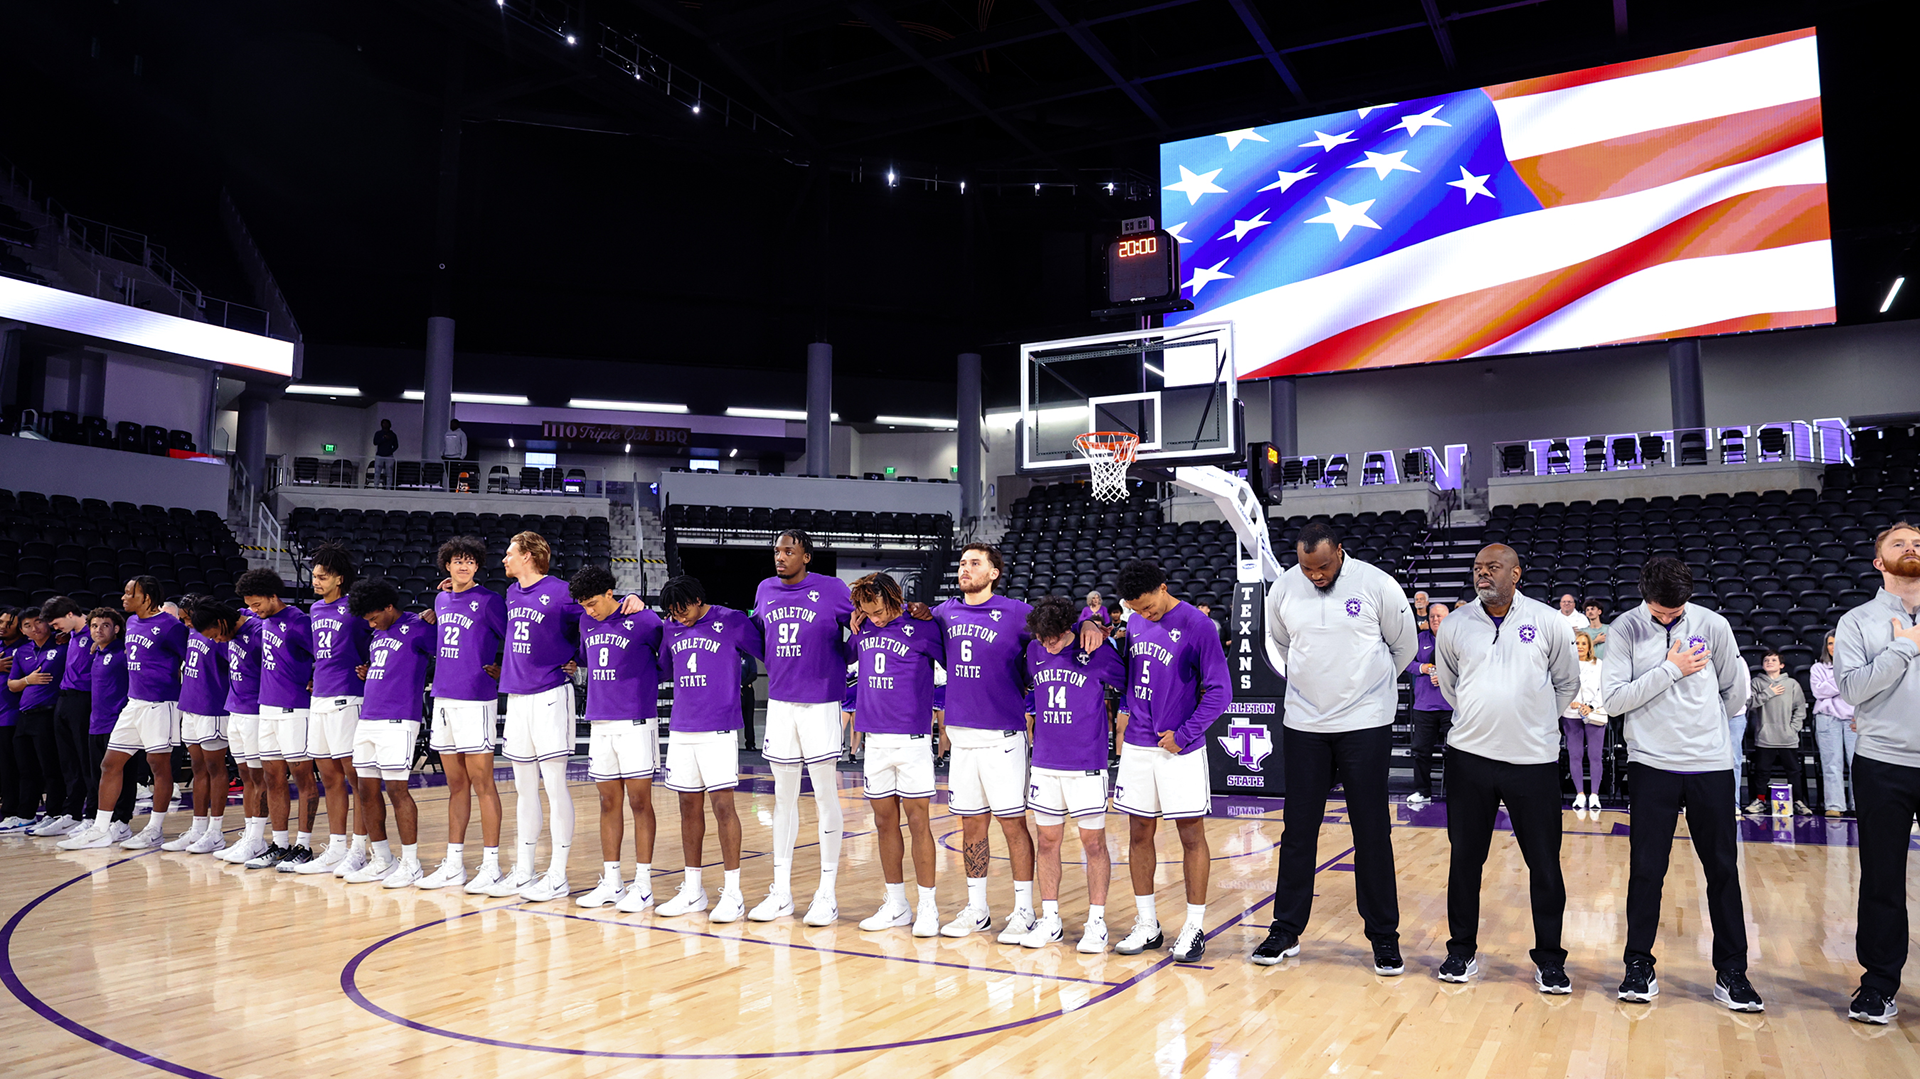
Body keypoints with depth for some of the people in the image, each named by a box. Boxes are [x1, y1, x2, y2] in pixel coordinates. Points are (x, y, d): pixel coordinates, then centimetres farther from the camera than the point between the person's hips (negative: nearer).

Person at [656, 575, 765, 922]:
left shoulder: (732, 622, -6)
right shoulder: (672, 628, 10)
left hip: (719, 730, -5)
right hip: (681, 730, 6)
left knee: (722, 805, -7)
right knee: (689, 807, 10)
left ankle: (732, 893, 0)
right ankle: (692, 890, 19)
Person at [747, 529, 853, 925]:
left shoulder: (831, 589, -5)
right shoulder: (765, 590, 9)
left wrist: (837, 663, -10)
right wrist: (777, 666, 7)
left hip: (820, 703, -4)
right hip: (778, 703, 5)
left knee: (825, 795, 1)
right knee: (783, 796, 10)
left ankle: (827, 892, 10)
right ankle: (781, 891, 19)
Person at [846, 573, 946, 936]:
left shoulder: (921, 627, -9)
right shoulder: (862, 627, 5)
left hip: (912, 738, -5)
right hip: (875, 738, 5)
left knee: (917, 820, -2)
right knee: (884, 821, 10)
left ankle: (927, 906, 8)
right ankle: (895, 905, 20)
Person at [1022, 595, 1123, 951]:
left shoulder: (1096, 651, -10)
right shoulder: (1035, 650, 3)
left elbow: (1130, 687, 1)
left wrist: (1115, 725, 1)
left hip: (1087, 764, -4)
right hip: (1045, 762, 4)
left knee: (1093, 843, 3)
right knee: (1047, 840, 9)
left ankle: (1096, 922, 13)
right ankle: (1050, 920, 20)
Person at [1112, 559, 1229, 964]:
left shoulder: (1197, 626, -11)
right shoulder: (1136, 624, 6)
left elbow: (1219, 691, -10)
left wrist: (1184, 735, -13)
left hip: (1179, 750, -5)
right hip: (1136, 748, 5)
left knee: (1191, 836, 3)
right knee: (1139, 834, 10)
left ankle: (1194, 928, 13)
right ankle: (1146, 924, 22)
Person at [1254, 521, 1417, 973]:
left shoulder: (1377, 585, -10)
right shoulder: (1283, 588, -2)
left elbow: (1405, 646, 5)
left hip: (1366, 725, -2)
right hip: (1303, 726, 3)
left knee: (1372, 834, 3)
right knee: (1298, 832, 7)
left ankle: (1384, 936, 16)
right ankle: (1286, 930, 19)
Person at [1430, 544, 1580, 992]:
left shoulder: (1548, 622, -1)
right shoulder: (1455, 626, 3)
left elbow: (1567, 682, 11)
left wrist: (1539, 724, 12)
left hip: (1535, 760, -1)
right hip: (1469, 756, 1)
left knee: (1544, 863, 4)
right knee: (1465, 857, 8)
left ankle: (1549, 958, 20)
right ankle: (1462, 950, 22)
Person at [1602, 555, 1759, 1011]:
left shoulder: (1713, 625, 1)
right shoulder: (1625, 629, -3)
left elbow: (1736, 693, 12)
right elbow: (1613, 699, -11)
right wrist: (1672, 669, -11)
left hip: (1712, 767, 2)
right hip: (1651, 766, -2)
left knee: (1723, 869, 7)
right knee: (1646, 870, 3)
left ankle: (1731, 970, 19)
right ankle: (1639, 964, 16)